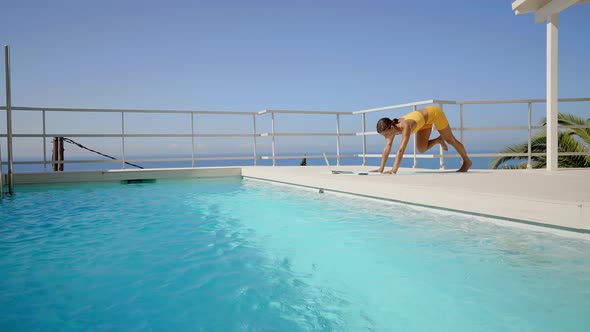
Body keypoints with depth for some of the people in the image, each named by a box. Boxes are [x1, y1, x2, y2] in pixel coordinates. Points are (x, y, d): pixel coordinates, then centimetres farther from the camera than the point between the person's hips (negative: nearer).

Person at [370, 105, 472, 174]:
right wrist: (381, 168, -25)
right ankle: (438, 140, 26)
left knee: (450, 140, 11)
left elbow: (401, 150, -48)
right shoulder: (391, 127, -22)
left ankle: (467, 161, 33)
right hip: (425, 121, 6)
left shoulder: (405, 126, -42)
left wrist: (394, 170, -53)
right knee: (421, 148, -4)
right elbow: (387, 148, -21)